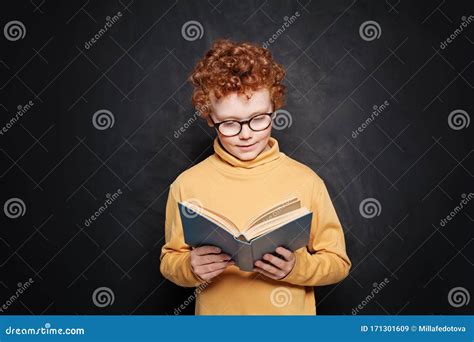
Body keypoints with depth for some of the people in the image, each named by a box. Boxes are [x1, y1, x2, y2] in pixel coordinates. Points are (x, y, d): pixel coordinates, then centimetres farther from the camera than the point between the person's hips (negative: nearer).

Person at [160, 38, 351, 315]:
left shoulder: (306, 181, -13)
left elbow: (338, 263, -5)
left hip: (291, 312, 0)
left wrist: (297, 267, -22)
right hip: (216, 310, 0)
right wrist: (191, 268, -21)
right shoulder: (187, 185, -12)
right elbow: (169, 261, -1)